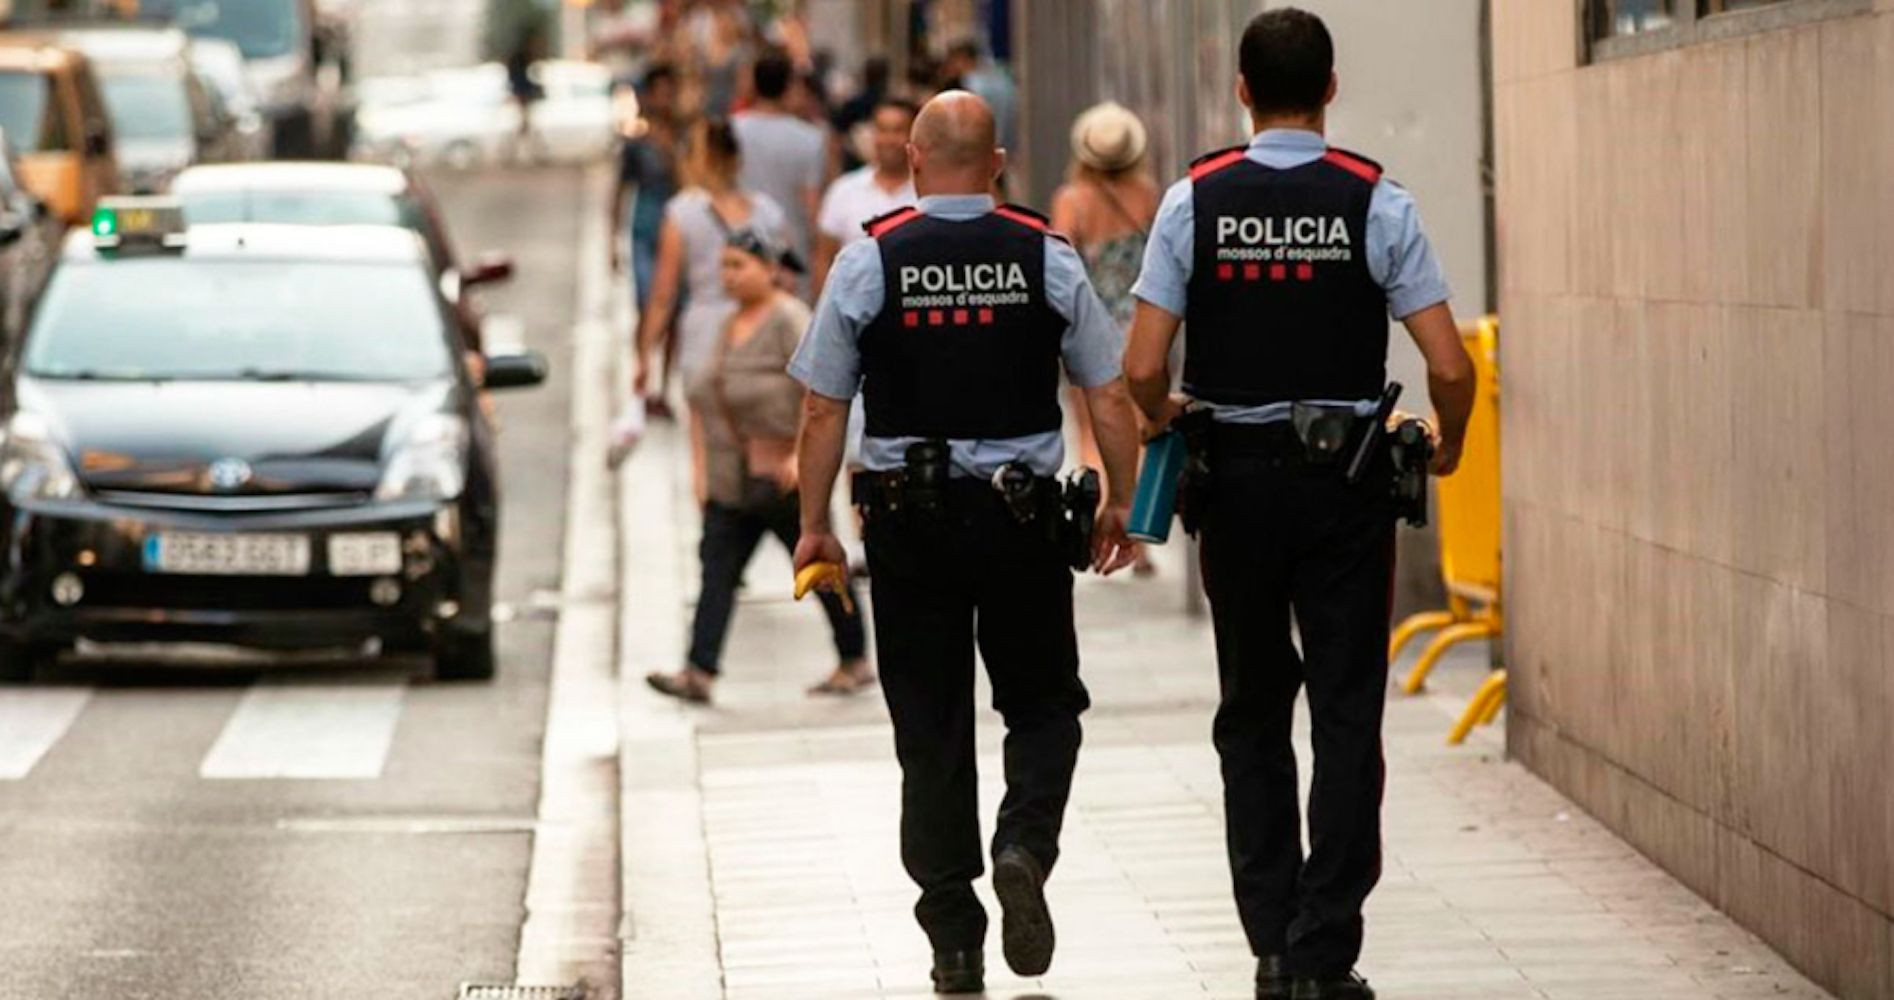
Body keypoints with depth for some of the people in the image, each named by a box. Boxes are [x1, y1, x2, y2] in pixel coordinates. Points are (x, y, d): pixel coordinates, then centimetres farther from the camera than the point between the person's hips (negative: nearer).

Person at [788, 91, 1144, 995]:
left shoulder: (869, 260, -4)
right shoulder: (1047, 259, -1)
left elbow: (822, 411, -3)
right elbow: (1112, 397, 1)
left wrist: (815, 525, 5)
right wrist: (1121, 504, 13)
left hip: (907, 516, 0)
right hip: (1023, 514, 0)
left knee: (930, 729, 7)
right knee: (1043, 706, 15)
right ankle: (1024, 846, -12)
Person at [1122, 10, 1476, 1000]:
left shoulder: (1194, 202, -3)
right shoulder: (1376, 202, -6)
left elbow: (1143, 368, -9)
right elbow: (1449, 368, -10)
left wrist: (1166, 423, 13)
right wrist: (1448, 448, 10)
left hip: (1237, 474, 1)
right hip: (1347, 475, -1)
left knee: (1253, 713, 14)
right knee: (1347, 715, 2)